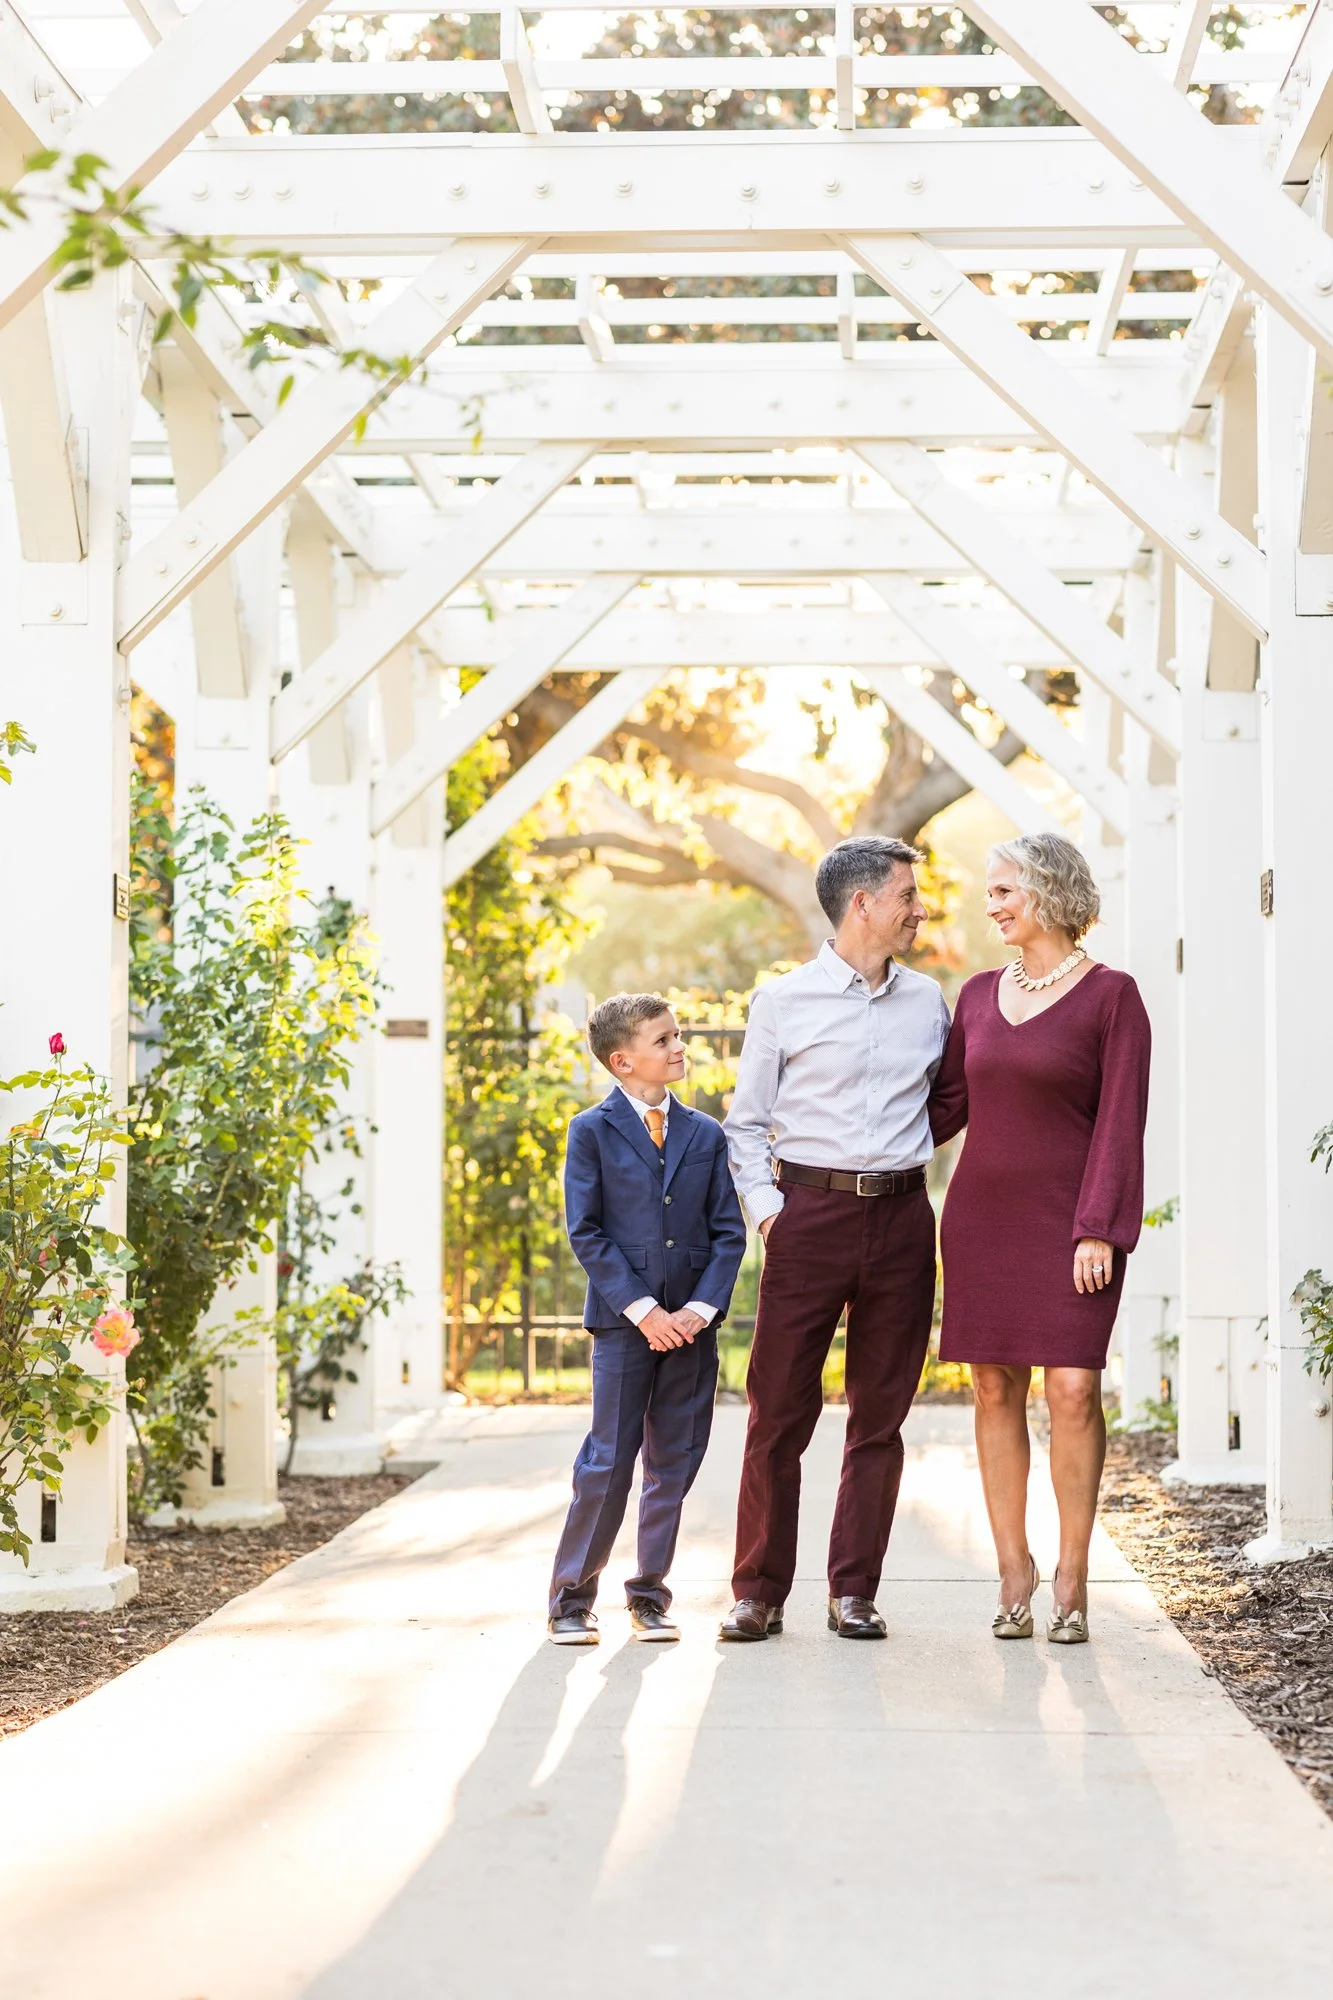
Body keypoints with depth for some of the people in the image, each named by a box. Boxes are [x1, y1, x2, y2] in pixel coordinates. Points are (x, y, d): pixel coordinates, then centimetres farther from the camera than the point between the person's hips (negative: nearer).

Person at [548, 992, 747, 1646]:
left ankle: (649, 1594, 17)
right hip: (623, 1321, -4)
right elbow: (586, 1233, -6)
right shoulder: (592, 1133, -1)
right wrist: (642, 1309, -13)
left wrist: (701, 1308, -8)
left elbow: (728, 1232, 7)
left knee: (674, 1464, 6)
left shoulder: (706, 1135, 9)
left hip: (692, 1322, 4)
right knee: (608, 1463, -4)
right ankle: (571, 1598, 7)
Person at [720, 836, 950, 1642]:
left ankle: (854, 1591, 11)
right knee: (780, 1409, -4)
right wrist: (764, 1204, -5)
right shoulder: (784, 1002, 3)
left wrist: (899, 1153, 9)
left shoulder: (929, 1001, 11)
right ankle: (761, 1592, 4)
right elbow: (746, 1122, 7)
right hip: (810, 1211, -3)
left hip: (901, 1218, 3)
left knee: (881, 1412, 4)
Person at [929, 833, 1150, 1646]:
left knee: (1073, 1388, -10)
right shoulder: (980, 996, 11)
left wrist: (1099, 1230, -14)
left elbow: (1119, 1122, -8)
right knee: (997, 1389, 3)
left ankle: (1073, 1576, -1)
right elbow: (946, 1106, 16)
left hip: (1069, 1218, -5)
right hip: (984, 1214, 5)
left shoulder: (1111, 996, -4)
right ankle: (1013, 1567, 10)